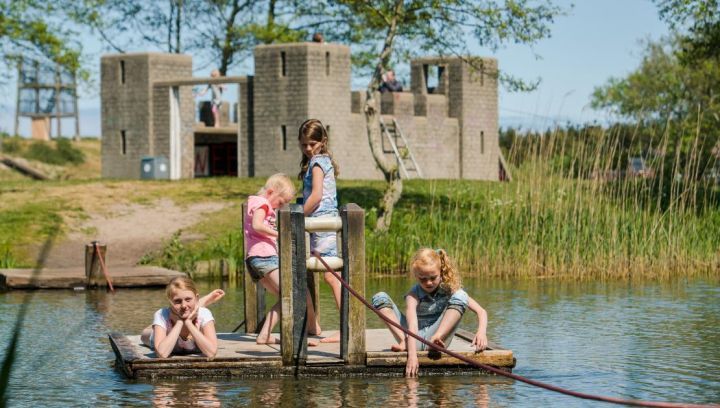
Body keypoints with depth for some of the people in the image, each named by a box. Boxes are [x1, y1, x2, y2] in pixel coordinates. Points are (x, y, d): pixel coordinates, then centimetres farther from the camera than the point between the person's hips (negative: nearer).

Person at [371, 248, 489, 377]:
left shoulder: (450, 289, -6)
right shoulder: (413, 295, -13)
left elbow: (481, 312, -9)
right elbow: (412, 325, -30)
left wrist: (481, 332, -30)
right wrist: (412, 355, -45)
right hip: (415, 341, 0)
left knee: (460, 297, -17)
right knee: (380, 298, -13)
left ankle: (436, 338, -33)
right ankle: (404, 342, -29)